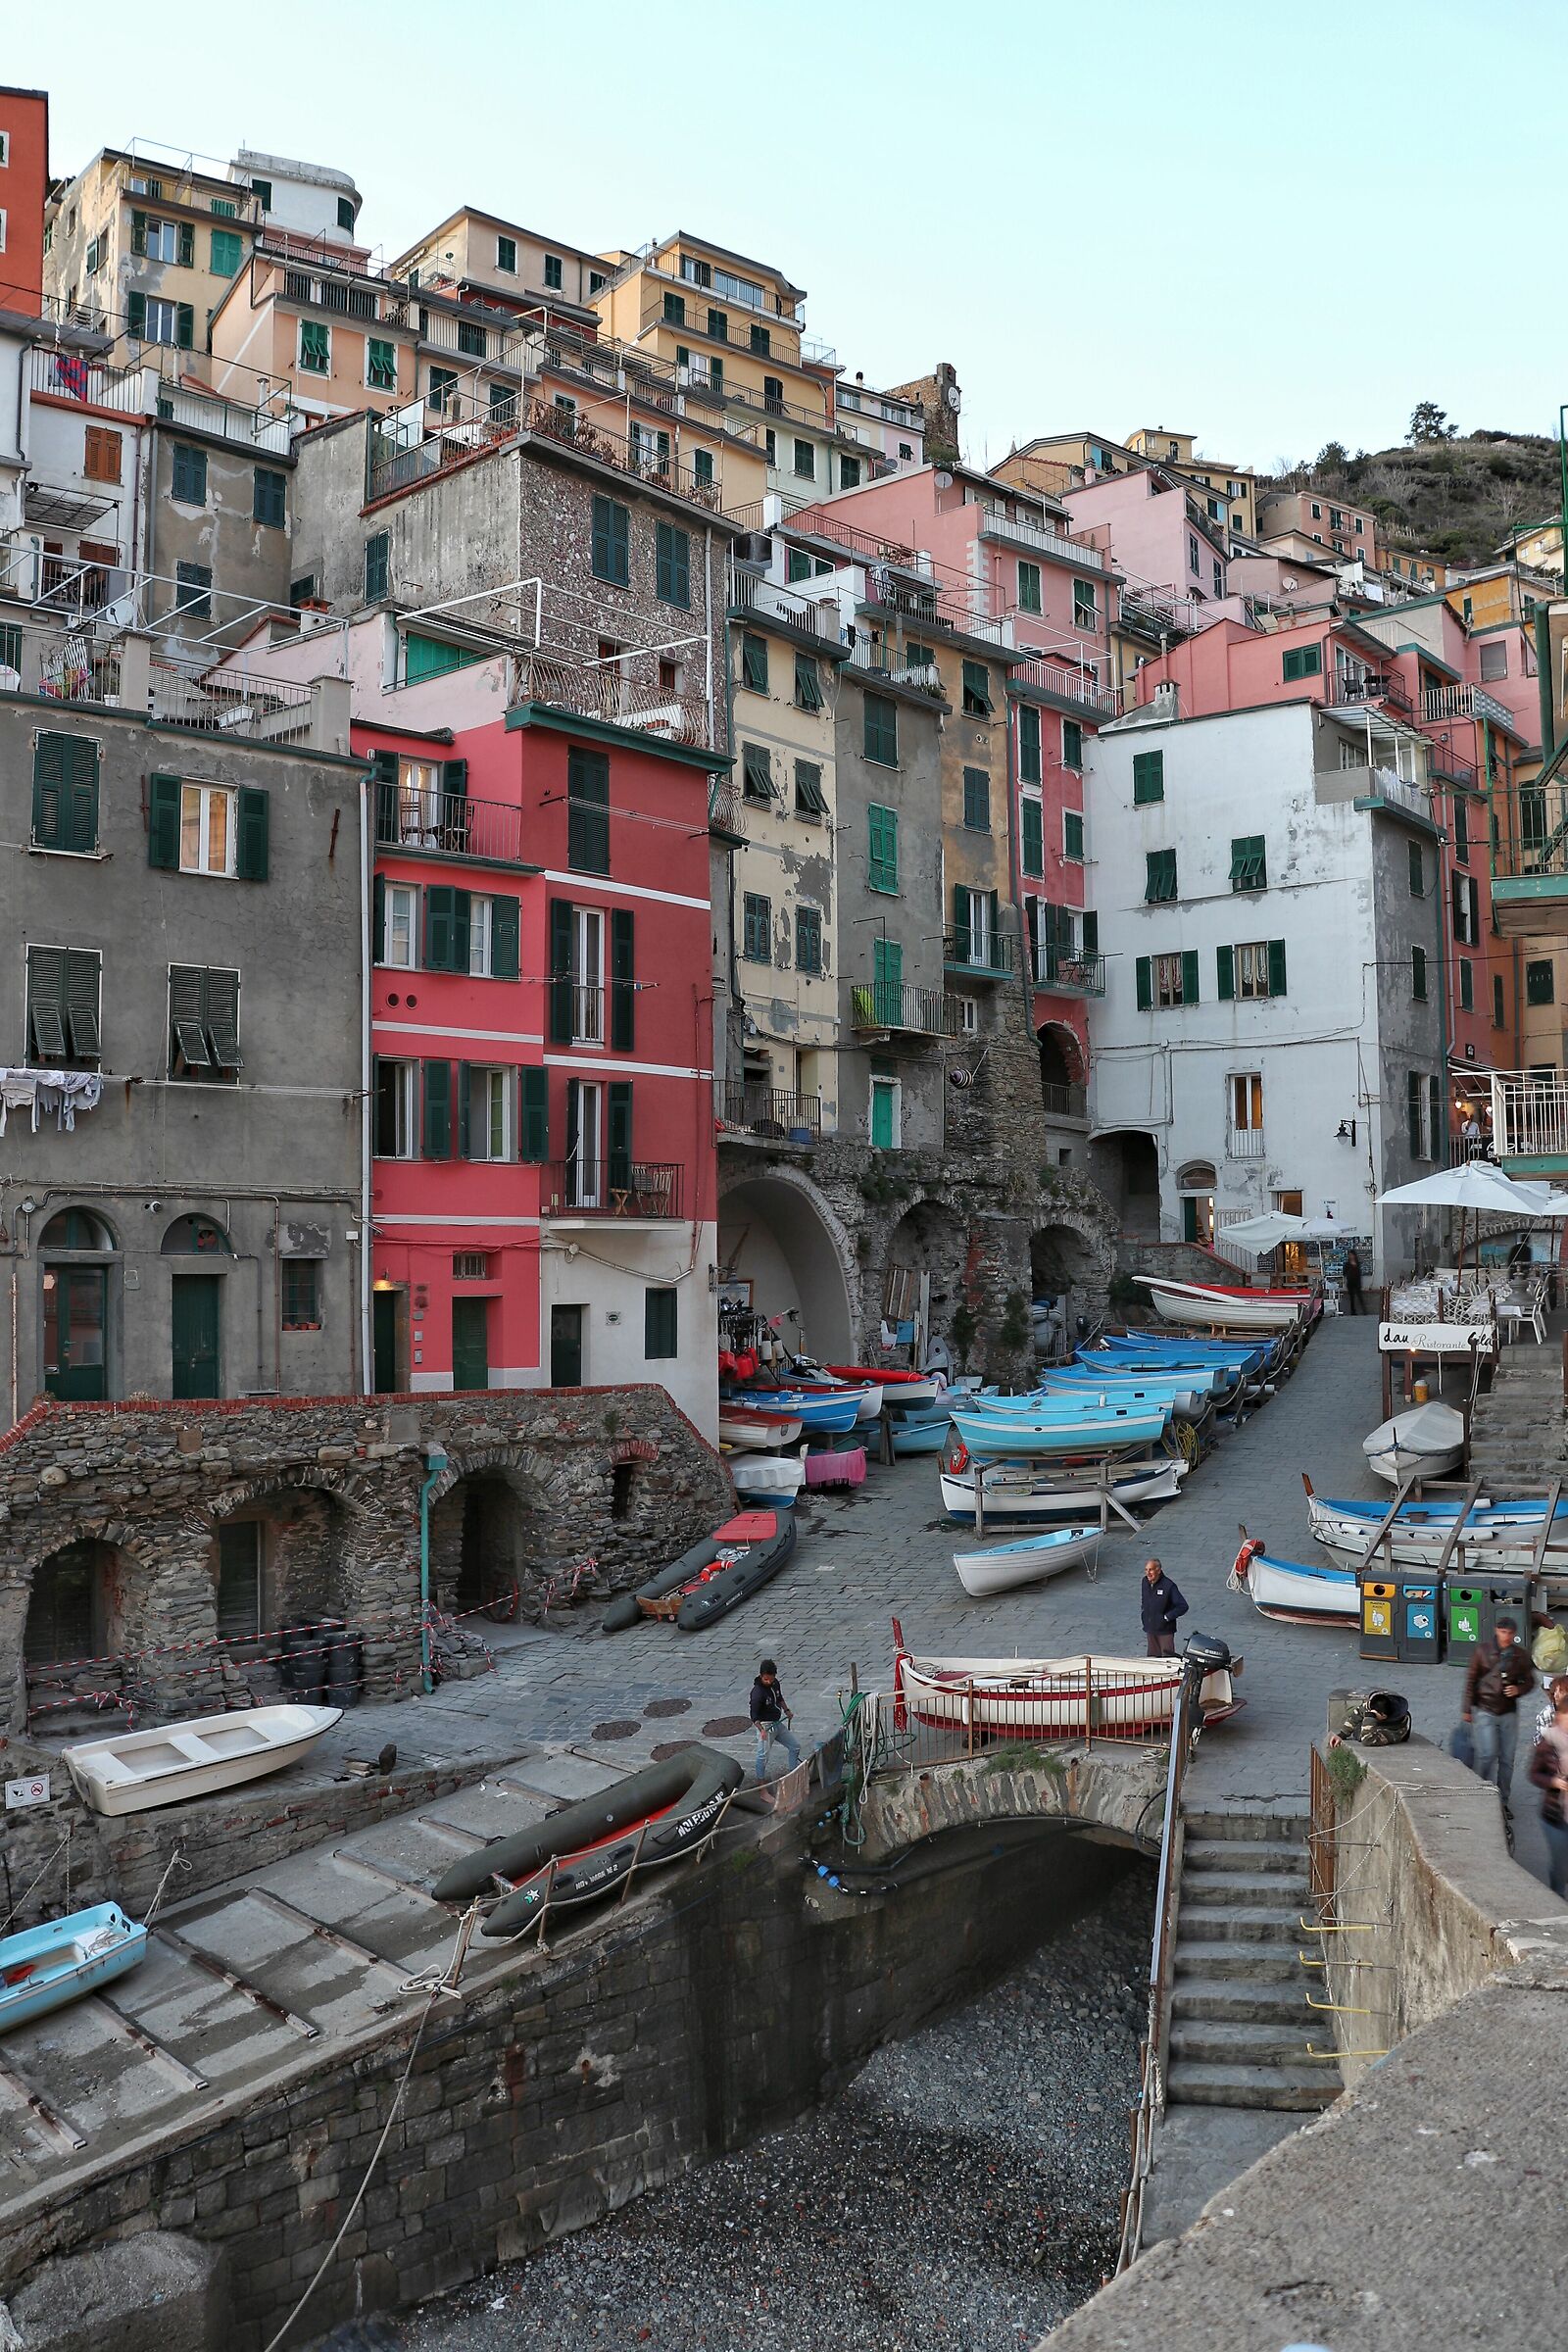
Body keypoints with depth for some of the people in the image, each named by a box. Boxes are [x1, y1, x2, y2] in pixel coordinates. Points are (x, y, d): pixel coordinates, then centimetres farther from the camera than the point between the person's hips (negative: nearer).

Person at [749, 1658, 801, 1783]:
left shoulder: (775, 1683, 0)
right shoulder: (757, 1691, -25)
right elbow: (754, 1715, -29)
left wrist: (787, 1710, 11)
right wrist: (761, 1730, -41)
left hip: (778, 1723, 8)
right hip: (765, 1726, -8)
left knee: (795, 1746, 14)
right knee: (763, 1755, -8)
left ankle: (791, 1773, 27)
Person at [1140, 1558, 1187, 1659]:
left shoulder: (1168, 1586, -18)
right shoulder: (1145, 1581, 1)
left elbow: (1183, 1606, -17)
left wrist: (1167, 1617, -17)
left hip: (1165, 1630, -6)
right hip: (1150, 1628, 6)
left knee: (1167, 1657, -4)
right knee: (1152, 1657, 14)